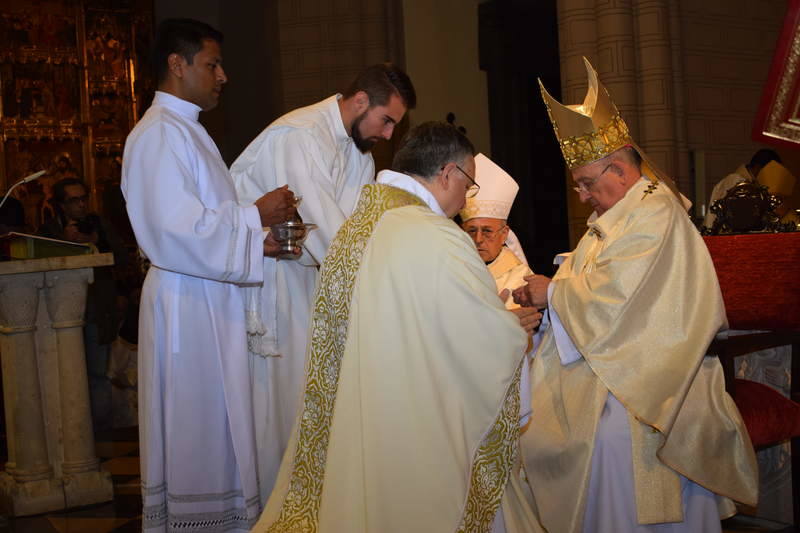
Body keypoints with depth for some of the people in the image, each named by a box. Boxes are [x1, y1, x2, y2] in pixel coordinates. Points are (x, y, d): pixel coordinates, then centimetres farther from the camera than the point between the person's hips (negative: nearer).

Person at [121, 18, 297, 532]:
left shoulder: (185, 131, 17)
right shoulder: (159, 133, -15)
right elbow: (177, 228, -23)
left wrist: (257, 239, 7)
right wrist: (255, 216, -14)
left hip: (209, 302, 10)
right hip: (187, 304, -10)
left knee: (217, 427, 14)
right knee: (199, 430, -1)